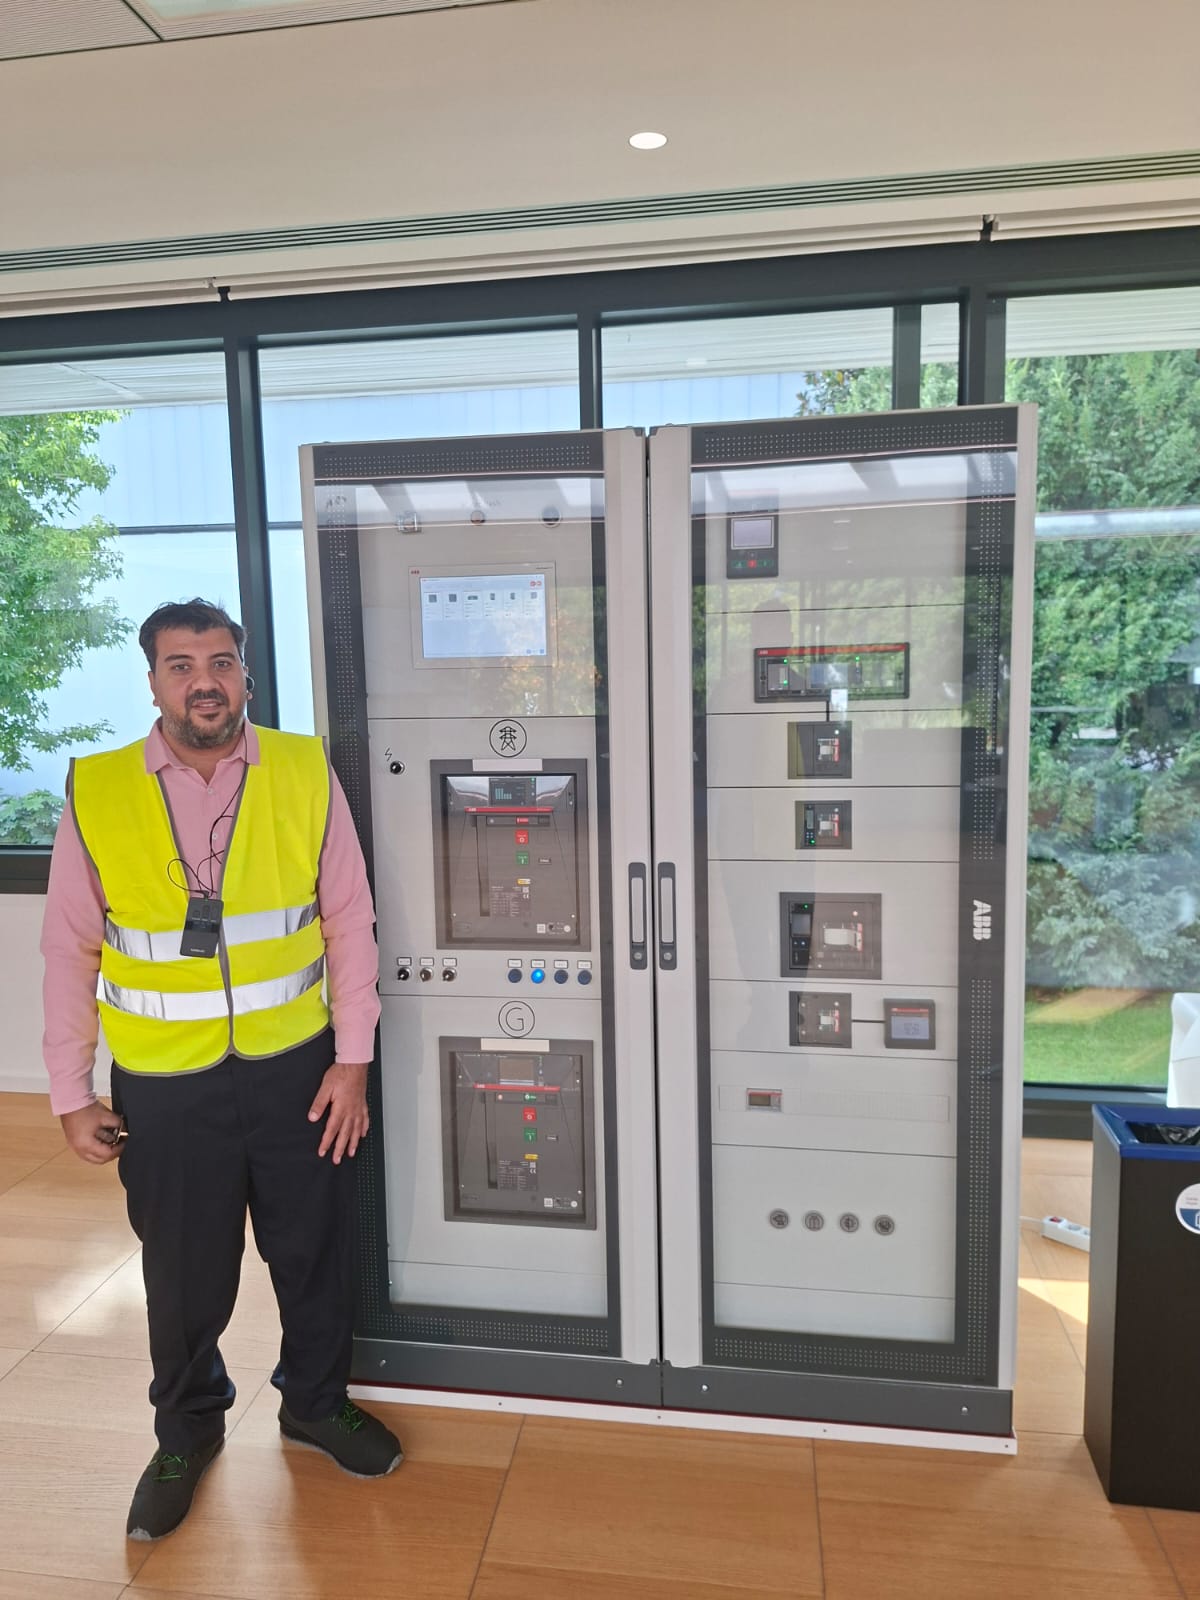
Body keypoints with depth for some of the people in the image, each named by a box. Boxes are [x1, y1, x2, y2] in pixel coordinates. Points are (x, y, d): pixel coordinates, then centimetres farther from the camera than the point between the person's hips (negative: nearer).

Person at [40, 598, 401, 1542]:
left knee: (315, 1254, 17)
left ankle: (317, 1403, 45)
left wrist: (352, 1060, -4)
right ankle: (187, 1430, 46)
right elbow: (70, 954, 0)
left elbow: (349, 924, -3)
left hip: (296, 1068, 1)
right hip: (165, 1087, 0)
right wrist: (72, 1095, 2)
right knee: (184, 1275, 18)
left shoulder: (305, 774, -7)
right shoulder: (94, 794, -6)